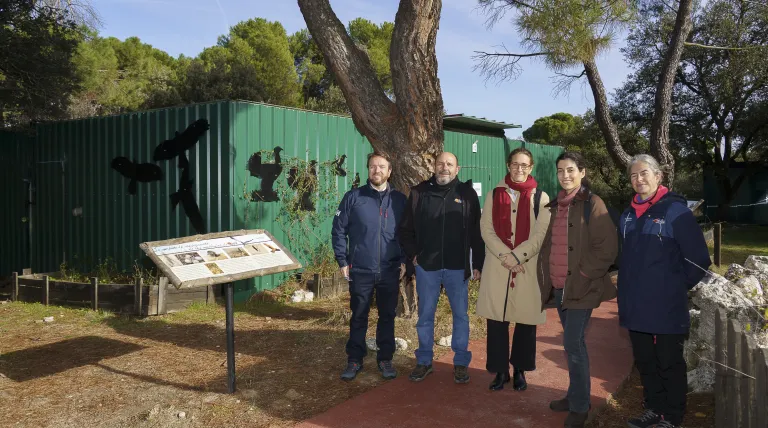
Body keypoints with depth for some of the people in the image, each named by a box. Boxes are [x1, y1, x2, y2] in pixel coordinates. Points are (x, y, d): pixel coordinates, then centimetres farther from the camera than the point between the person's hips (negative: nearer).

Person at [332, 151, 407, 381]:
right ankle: (355, 360, 23)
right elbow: (339, 230, 1)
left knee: (387, 316, 11)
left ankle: (385, 358, 26)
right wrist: (342, 261, -4)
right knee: (358, 317, 9)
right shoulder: (353, 197, -2)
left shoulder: (400, 200, 2)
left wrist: (404, 260, 2)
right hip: (360, 270, -1)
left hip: (390, 271, 1)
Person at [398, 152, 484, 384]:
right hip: (426, 266, 1)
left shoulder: (467, 194, 1)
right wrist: (412, 253, -2)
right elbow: (406, 229, 7)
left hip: (457, 267, 0)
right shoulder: (419, 192, 3)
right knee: (425, 316, 10)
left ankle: (461, 362, 21)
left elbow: (477, 232, 2)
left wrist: (477, 263, -1)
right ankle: (424, 361, 24)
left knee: (460, 315, 8)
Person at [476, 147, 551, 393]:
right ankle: (500, 370, 16)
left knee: (525, 321, 5)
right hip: (496, 267, 1)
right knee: (496, 320, 2)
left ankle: (519, 370, 21)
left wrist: (516, 256, -14)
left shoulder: (540, 198, 4)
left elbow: (541, 235, -4)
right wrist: (505, 256, -12)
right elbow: (486, 229, 2)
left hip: (528, 268, -1)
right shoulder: (494, 195, 10)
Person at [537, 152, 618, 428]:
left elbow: (607, 247, -13)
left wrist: (583, 276, -15)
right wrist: (547, 275, 8)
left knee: (573, 344, -7)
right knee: (573, 343, 16)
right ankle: (576, 396, 28)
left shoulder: (592, 204, -8)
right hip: (559, 286, 7)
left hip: (581, 287, -7)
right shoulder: (555, 205, 12)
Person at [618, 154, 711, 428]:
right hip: (635, 307, 6)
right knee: (645, 362, 17)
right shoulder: (629, 215, 9)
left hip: (666, 307, -6)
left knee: (669, 363, 7)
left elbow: (699, 260, -10)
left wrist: (678, 286, -3)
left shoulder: (675, 211, -11)